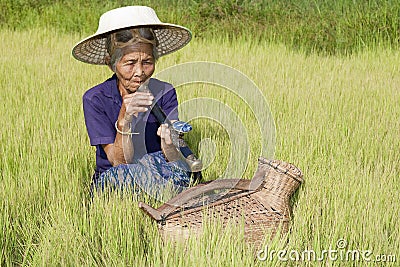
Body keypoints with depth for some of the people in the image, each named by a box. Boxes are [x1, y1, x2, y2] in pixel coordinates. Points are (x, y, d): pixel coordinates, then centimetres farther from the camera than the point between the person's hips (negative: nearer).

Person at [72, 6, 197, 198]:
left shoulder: (164, 93, -7)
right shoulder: (95, 99, -13)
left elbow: (173, 160, -16)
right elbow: (119, 162, -18)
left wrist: (169, 143, -40)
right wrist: (124, 120, -34)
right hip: (110, 182, -1)